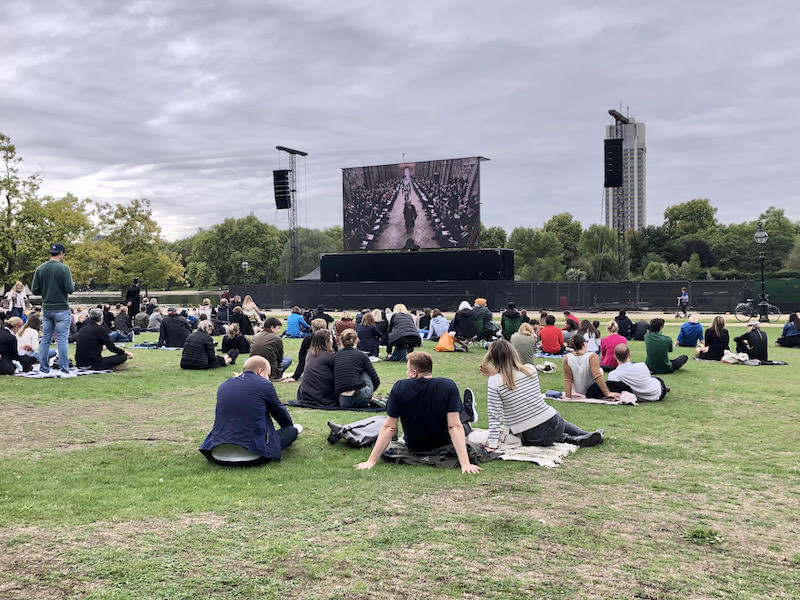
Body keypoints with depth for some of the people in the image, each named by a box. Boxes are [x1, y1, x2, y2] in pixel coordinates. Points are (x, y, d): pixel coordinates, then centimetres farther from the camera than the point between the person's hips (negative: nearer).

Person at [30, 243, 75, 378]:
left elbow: (34, 290, 4)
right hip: (61, 309, -5)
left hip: (46, 309, 5)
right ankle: (64, 370, -1)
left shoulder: (40, 269, 6)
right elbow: (70, 289, -15)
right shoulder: (63, 268, -10)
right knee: (62, 340, -3)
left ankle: (44, 370, 11)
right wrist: (72, 285, 7)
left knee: (45, 339, 9)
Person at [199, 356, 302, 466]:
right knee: (292, 430, 18)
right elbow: (279, 411, 15)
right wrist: (291, 426, 38)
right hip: (252, 458, -5)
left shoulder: (224, 385, 11)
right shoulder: (264, 385, -3)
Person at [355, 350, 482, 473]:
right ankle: (468, 414, 49)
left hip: (414, 447, 2)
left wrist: (371, 461, -14)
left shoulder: (399, 388, -21)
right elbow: (454, 427, -27)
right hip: (443, 445, -2)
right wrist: (465, 464, -26)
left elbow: (389, 428, -19)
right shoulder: (449, 386, -23)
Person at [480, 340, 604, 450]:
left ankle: (571, 439, 12)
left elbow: (495, 415, -16)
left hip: (531, 437, -3)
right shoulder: (530, 369, -3)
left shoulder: (494, 382, -15)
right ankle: (587, 435, 26)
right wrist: (494, 375, 16)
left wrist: (492, 444, -13)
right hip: (554, 426, 3)